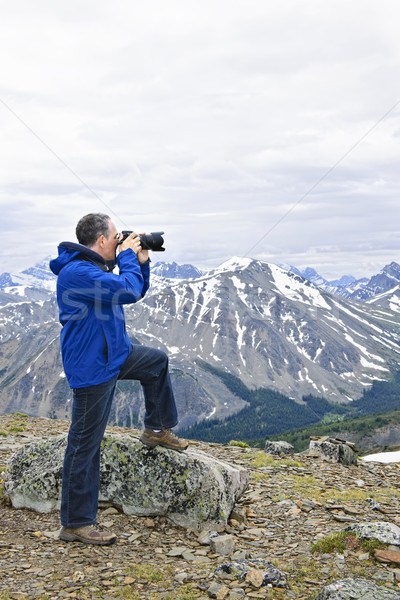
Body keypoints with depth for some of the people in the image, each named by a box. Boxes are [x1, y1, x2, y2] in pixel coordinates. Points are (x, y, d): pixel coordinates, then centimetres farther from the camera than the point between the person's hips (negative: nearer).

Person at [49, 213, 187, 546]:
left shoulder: (94, 268, 11)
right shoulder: (77, 272, -23)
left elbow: (136, 292, 20)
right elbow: (129, 291, -30)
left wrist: (142, 261, 6)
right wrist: (128, 256, -14)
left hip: (114, 354, 10)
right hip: (92, 368, -10)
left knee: (158, 361, 27)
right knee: (85, 444, -4)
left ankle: (156, 429, 37)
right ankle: (76, 524, 6)